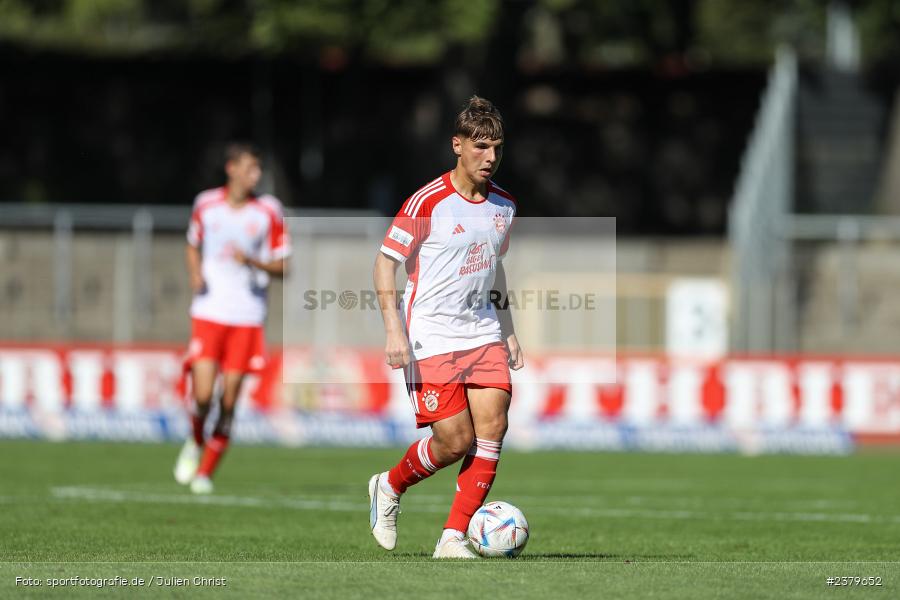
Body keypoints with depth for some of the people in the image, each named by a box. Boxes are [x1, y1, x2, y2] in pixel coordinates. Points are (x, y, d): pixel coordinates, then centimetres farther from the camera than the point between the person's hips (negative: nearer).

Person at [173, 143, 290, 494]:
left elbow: (281, 267, 4)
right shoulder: (206, 205, 4)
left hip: (247, 317, 0)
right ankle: (195, 442, 17)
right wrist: (195, 274, 0)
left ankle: (206, 471, 12)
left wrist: (252, 262, -16)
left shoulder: (268, 212, 1)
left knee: (228, 403, -2)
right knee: (203, 393, -14)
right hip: (209, 312, 0)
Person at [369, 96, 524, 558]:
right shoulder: (428, 203, -12)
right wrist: (394, 329, -17)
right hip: (432, 337, -6)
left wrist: (508, 330, 22)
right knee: (455, 441, -10)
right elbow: (386, 260, -8)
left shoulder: (503, 204, 9)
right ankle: (389, 487, 20)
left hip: (483, 333, 6)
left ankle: (453, 537, -3)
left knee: (492, 428, -9)